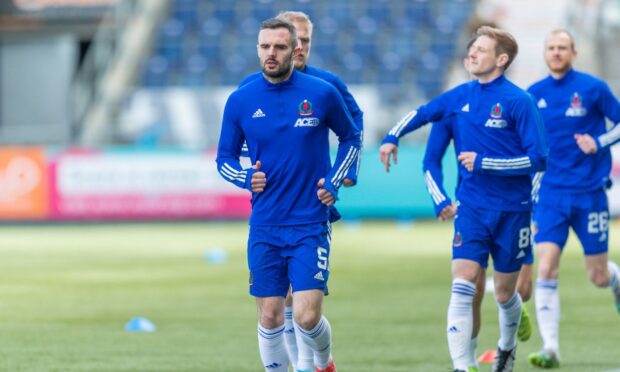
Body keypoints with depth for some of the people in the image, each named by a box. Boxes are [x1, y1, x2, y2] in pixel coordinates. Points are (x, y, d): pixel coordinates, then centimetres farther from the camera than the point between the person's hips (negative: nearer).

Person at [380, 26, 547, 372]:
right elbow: (422, 113, 23)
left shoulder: (518, 101, -13)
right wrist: (393, 137, 12)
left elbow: (537, 159, -16)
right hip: (472, 208, 3)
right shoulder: (462, 95, 3)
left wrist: (484, 163, -20)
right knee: (462, 286, -14)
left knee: (504, 293, 11)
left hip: (511, 210, -3)